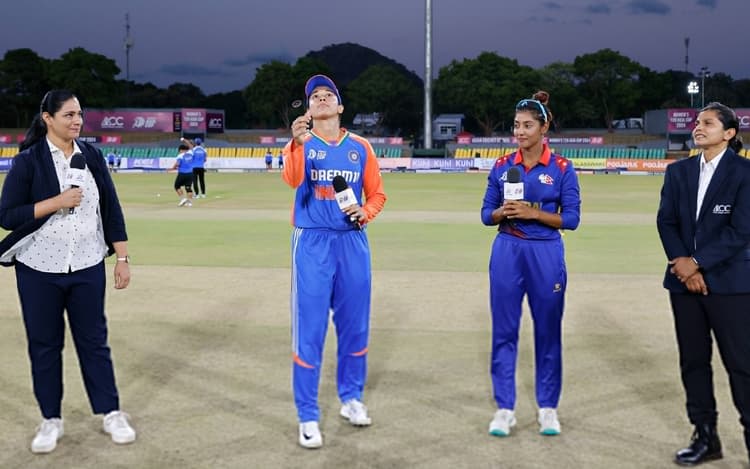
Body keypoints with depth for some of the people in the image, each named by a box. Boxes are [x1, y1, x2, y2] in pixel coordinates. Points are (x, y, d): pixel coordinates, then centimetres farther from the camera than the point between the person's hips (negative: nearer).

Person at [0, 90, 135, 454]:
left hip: (87, 267, 2)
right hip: (39, 269, -2)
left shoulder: (92, 155, 3)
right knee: (44, 344, 8)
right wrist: (56, 202, -19)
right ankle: (51, 420, 21)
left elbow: (111, 209, 5)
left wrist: (122, 258, 2)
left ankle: (111, 413, 18)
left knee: (94, 340, 8)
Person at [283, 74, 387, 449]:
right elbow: (291, 180, -22)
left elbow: (376, 194, 12)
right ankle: (308, 417, 5)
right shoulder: (301, 144, -1)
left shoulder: (360, 147, 7)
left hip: (352, 242, 3)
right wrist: (297, 144, -39)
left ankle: (351, 399, 31)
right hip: (313, 243, -3)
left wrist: (365, 213, -9)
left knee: (354, 325, 13)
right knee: (309, 330, -2)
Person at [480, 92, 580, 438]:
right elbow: (487, 215, 6)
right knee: (504, 331, 3)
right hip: (507, 252, 2)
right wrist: (503, 212, -15)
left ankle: (547, 407, 18)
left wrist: (534, 213, -17)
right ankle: (504, 408, 12)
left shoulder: (561, 168, -3)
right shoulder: (502, 166, 4)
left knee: (548, 331, 6)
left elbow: (571, 218, -5)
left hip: (546, 254, -2)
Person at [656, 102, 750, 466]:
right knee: (693, 361, 10)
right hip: (684, 280, 5)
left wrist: (697, 263, -14)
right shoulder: (678, 171, 9)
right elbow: (666, 221, 3)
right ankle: (705, 436, 20)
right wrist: (681, 262, -12)